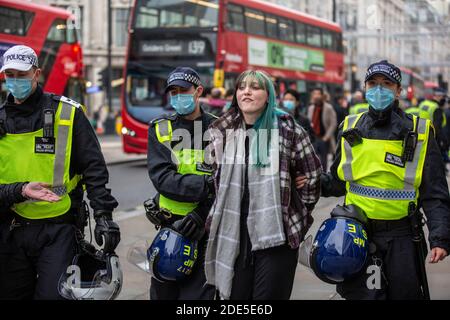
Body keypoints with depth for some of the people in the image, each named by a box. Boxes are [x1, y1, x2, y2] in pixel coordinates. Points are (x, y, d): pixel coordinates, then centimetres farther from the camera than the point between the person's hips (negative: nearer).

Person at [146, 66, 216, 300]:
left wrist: (201, 213, -21)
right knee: (163, 293, 13)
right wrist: (207, 184, -24)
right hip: (170, 225, 2)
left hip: (206, 227, -2)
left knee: (198, 294, -6)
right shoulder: (160, 129, 2)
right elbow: (162, 179, -12)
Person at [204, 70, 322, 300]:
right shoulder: (222, 131, 8)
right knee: (234, 294, 6)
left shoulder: (287, 129, -2)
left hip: (277, 235, -3)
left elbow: (311, 174, 6)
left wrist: (300, 214, 9)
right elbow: (214, 179, 22)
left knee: (270, 296, -2)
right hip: (234, 234, 3)